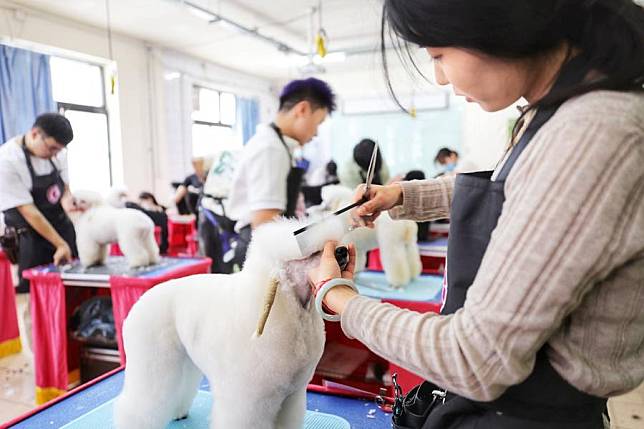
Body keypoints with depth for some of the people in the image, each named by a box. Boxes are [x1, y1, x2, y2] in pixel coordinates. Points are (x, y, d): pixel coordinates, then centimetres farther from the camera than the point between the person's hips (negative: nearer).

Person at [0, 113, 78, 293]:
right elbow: (28, 211, -19)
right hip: (31, 238, -5)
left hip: (62, 227, 6)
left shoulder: (57, 152, -3)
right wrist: (60, 244, -19)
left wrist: (67, 200, -16)